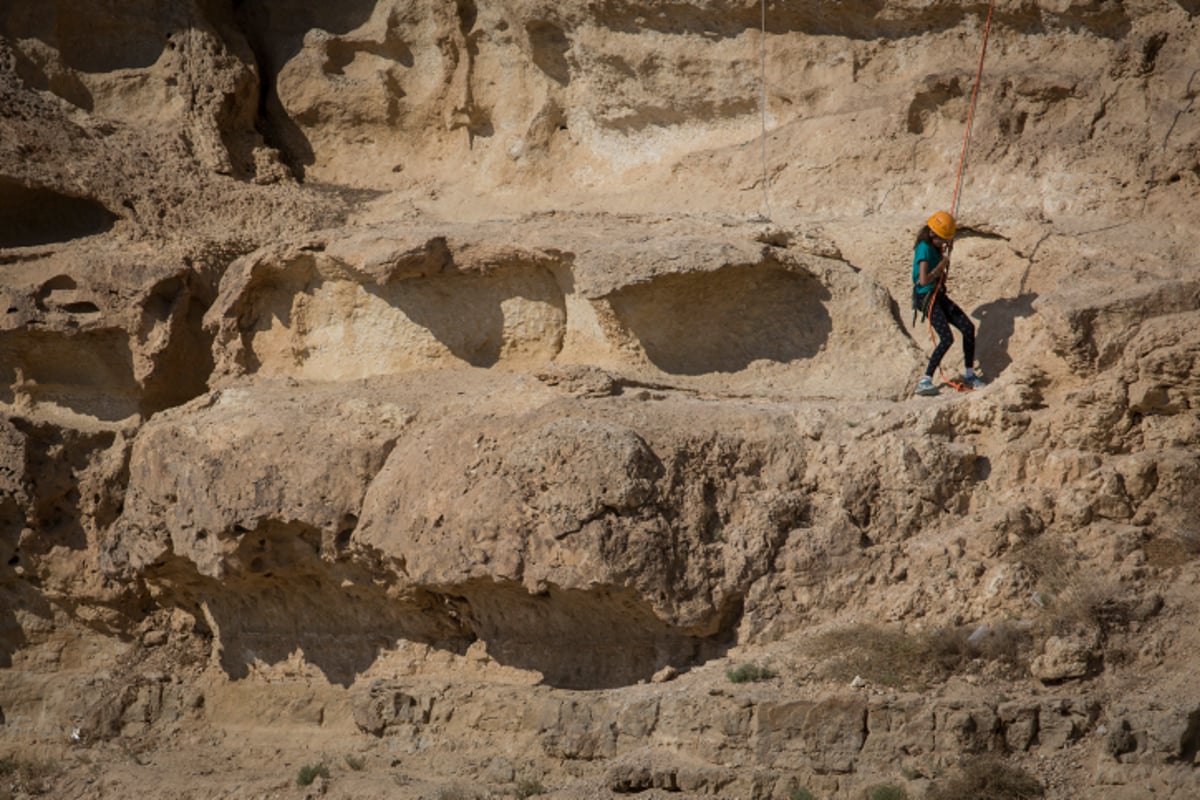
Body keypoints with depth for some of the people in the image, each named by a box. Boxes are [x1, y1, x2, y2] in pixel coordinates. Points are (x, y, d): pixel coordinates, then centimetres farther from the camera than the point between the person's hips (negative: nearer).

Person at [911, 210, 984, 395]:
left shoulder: (935, 247, 9)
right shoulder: (924, 249, -19)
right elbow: (924, 280, -28)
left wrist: (945, 255, 8)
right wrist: (942, 264, -17)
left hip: (938, 295, 9)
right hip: (926, 297, -9)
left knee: (968, 328, 5)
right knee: (947, 338, -20)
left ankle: (969, 374, 16)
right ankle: (924, 381, -17)